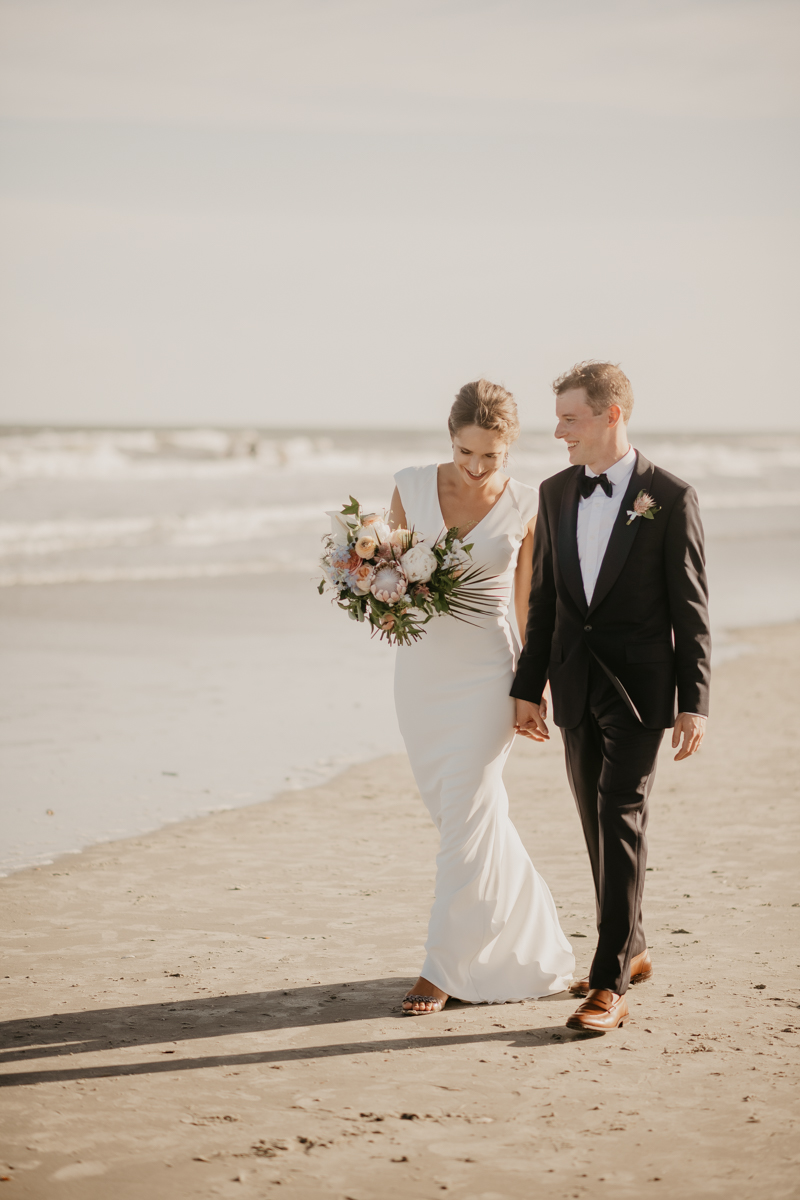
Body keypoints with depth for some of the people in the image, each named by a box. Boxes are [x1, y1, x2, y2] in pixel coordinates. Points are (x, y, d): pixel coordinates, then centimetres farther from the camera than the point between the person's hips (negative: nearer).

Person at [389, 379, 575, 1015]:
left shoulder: (525, 507, -5)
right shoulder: (412, 486, 0)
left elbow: (530, 602, 2)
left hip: (485, 669, -4)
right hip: (420, 667, 4)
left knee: (466, 817, -6)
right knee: (461, 813, 11)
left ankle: (445, 967, 4)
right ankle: (527, 945, 28)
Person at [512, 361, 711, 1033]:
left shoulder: (671, 498, -7)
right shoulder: (556, 493, 8)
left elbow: (691, 610, -6)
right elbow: (544, 598, 13)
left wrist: (694, 703, -10)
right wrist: (529, 687, 10)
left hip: (640, 687, -6)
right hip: (576, 686, 6)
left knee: (622, 820, -12)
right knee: (597, 822, 13)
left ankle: (610, 985, -12)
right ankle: (631, 949, 30)